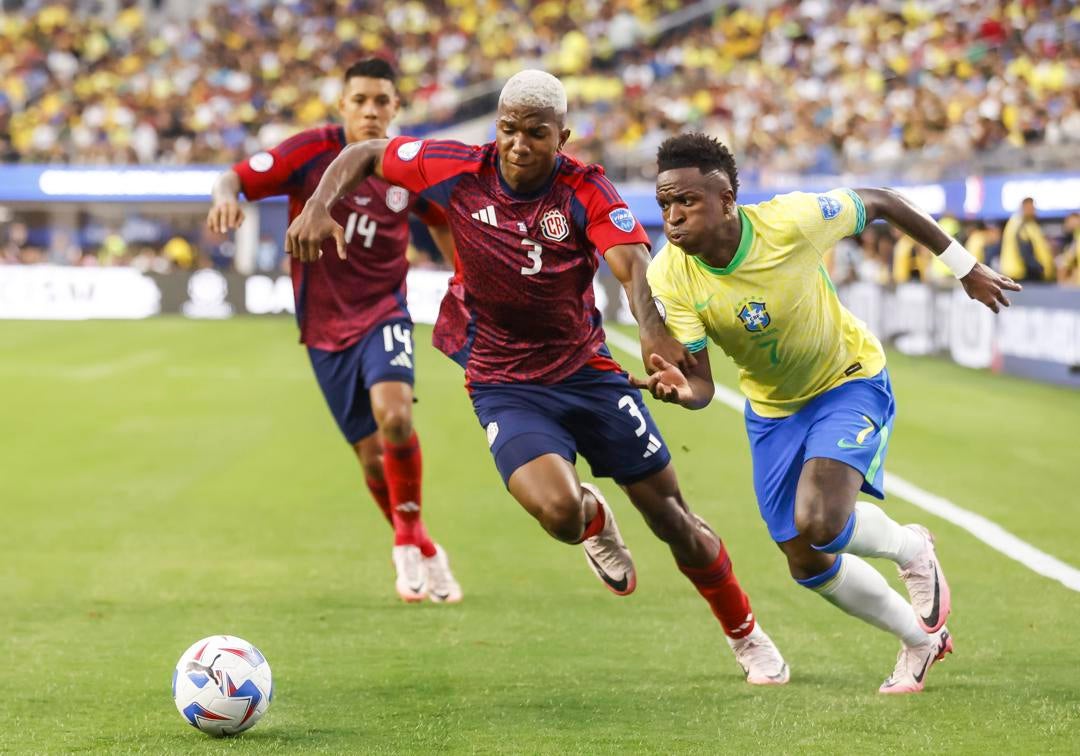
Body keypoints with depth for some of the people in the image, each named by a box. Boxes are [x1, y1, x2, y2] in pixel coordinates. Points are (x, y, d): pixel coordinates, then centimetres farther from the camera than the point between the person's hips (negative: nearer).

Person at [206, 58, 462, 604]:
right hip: (325, 326, 0)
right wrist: (225, 196, -36)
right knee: (372, 456, 3)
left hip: (383, 314, 0)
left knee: (393, 414, -28)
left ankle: (411, 536, -8)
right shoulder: (312, 151, -9)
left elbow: (443, 223, 17)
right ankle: (417, 554, 26)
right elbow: (237, 178, -13)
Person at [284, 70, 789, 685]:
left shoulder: (586, 191, -13)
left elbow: (636, 266, -28)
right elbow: (365, 155, 5)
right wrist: (320, 206, -14)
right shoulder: (459, 171, -9)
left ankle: (746, 635, 29)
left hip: (590, 373, 1)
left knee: (673, 520, 4)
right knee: (558, 511, -27)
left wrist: (654, 329, -48)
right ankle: (594, 518, 14)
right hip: (505, 386, -1)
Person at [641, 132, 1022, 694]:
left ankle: (912, 551, 8)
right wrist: (679, 389, -48)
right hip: (771, 409, 4)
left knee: (819, 524, -27)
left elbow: (879, 203, -12)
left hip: (849, 382, -4)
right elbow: (700, 383, -21)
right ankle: (921, 639, 31)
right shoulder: (669, 277, -22)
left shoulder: (791, 222, -31)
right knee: (807, 564, 6)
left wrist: (965, 269, 0)